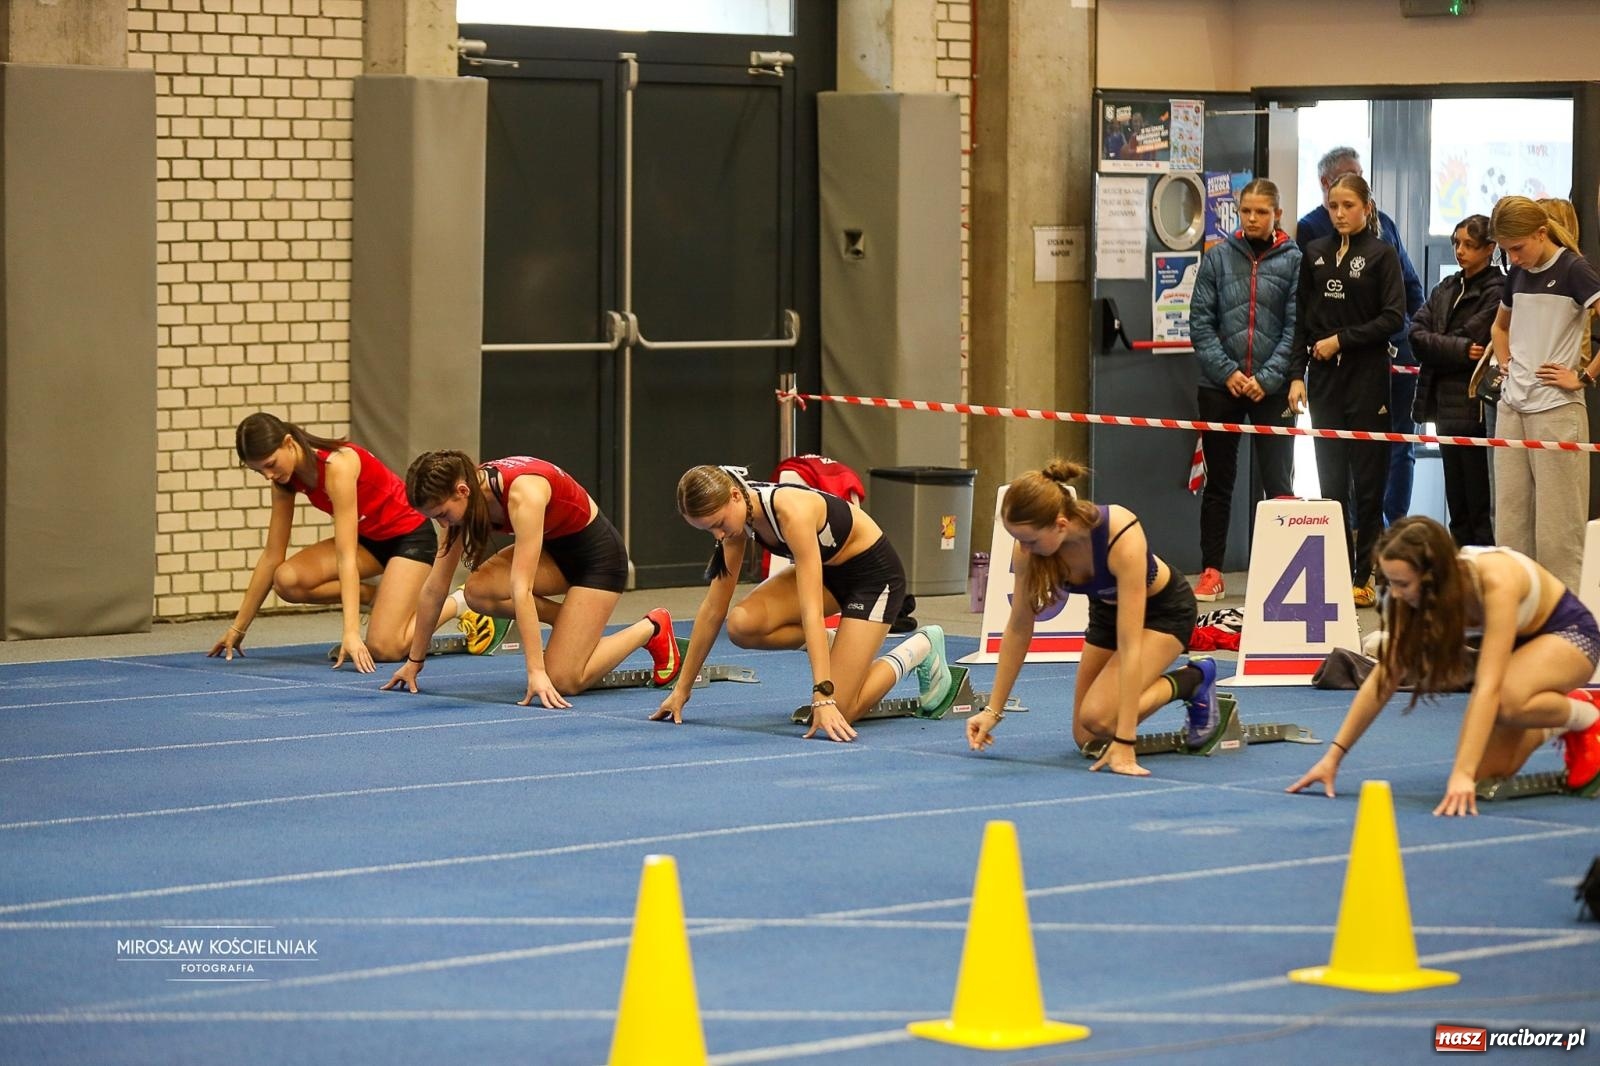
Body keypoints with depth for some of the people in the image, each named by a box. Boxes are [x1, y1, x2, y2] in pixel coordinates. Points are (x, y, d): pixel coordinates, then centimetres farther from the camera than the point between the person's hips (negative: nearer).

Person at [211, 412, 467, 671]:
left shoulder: (337, 465, -30)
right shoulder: (286, 478, -8)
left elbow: (346, 556, -36)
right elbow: (272, 555, -1)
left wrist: (351, 632, -42)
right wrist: (238, 628, 0)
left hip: (409, 535, -7)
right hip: (369, 538, 7)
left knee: (383, 648, -22)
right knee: (287, 580, -19)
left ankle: (458, 604, 4)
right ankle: (375, 597, 2)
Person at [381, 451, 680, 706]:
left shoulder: (523, 494, -36)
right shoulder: (465, 496, -14)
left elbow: (520, 590, -41)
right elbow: (435, 587, -6)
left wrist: (536, 672, -44)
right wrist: (414, 661, -2)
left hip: (598, 554, -7)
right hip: (556, 549, 7)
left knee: (562, 681, -16)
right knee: (477, 591, -21)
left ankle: (650, 628, 7)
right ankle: (576, 624, 3)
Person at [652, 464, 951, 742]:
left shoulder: (791, 512, -35)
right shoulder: (738, 515, -13)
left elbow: (811, 610, -41)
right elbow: (713, 608, -6)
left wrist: (823, 697, -45)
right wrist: (682, 689, -4)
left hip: (874, 572, -7)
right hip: (827, 570, 7)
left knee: (837, 712, -14)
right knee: (742, 626, -21)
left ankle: (921, 648, 8)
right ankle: (835, 644, 5)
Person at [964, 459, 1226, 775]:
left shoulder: (1121, 538, -41)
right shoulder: (1028, 546, -27)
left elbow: (1129, 645, -41)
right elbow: (1018, 630, -13)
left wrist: (1125, 742, -43)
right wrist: (993, 711, -12)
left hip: (1164, 609, -6)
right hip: (1107, 608, 6)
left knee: (1100, 717, -24)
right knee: (1087, 738, 5)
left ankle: (1193, 681, 1)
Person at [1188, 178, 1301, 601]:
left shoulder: (1293, 261, -1)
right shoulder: (1218, 258, 3)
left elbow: (1295, 328, -4)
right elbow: (1200, 322, 2)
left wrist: (1267, 378, -12)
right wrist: (1227, 372, -9)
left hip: (1272, 388, -2)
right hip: (1219, 386, 2)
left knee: (1278, 482, -1)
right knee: (1218, 482, 9)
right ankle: (1211, 572, 15)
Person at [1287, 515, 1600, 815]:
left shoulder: (1495, 582, -39)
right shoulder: (1425, 591, -19)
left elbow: (1488, 687, -44)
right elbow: (1385, 676, -13)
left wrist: (1462, 774, -50)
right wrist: (1334, 755, -16)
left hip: (1568, 633, -6)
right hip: (1516, 641, 6)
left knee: (1507, 701, -37)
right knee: (1486, 770, -8)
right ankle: (1559, 726, 19)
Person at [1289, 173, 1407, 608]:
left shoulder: (1381, 254, -1)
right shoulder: (1316, 254, 11)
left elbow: (1394, 317, -8)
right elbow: (1302, 319, 11)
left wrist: (1341, 340, -11)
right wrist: (1297, 374, 3)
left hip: (1367, 378, -4)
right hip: (1325, 379, 4)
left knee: (1367, 483, -1)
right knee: (1331, 481, 5)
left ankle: (1365, 576, 3)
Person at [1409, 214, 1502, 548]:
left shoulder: (1497, 291, -7)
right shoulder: (1447, 289, 15)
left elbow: (1470, 342, -16)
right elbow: (1417, 334, 1)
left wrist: (1435, 345, -4)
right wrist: (1459, 350, -12)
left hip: (1476, 407, -8)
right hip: (1445, 404, 8)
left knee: (1481, 510, -5)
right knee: (1457, 506, 12)